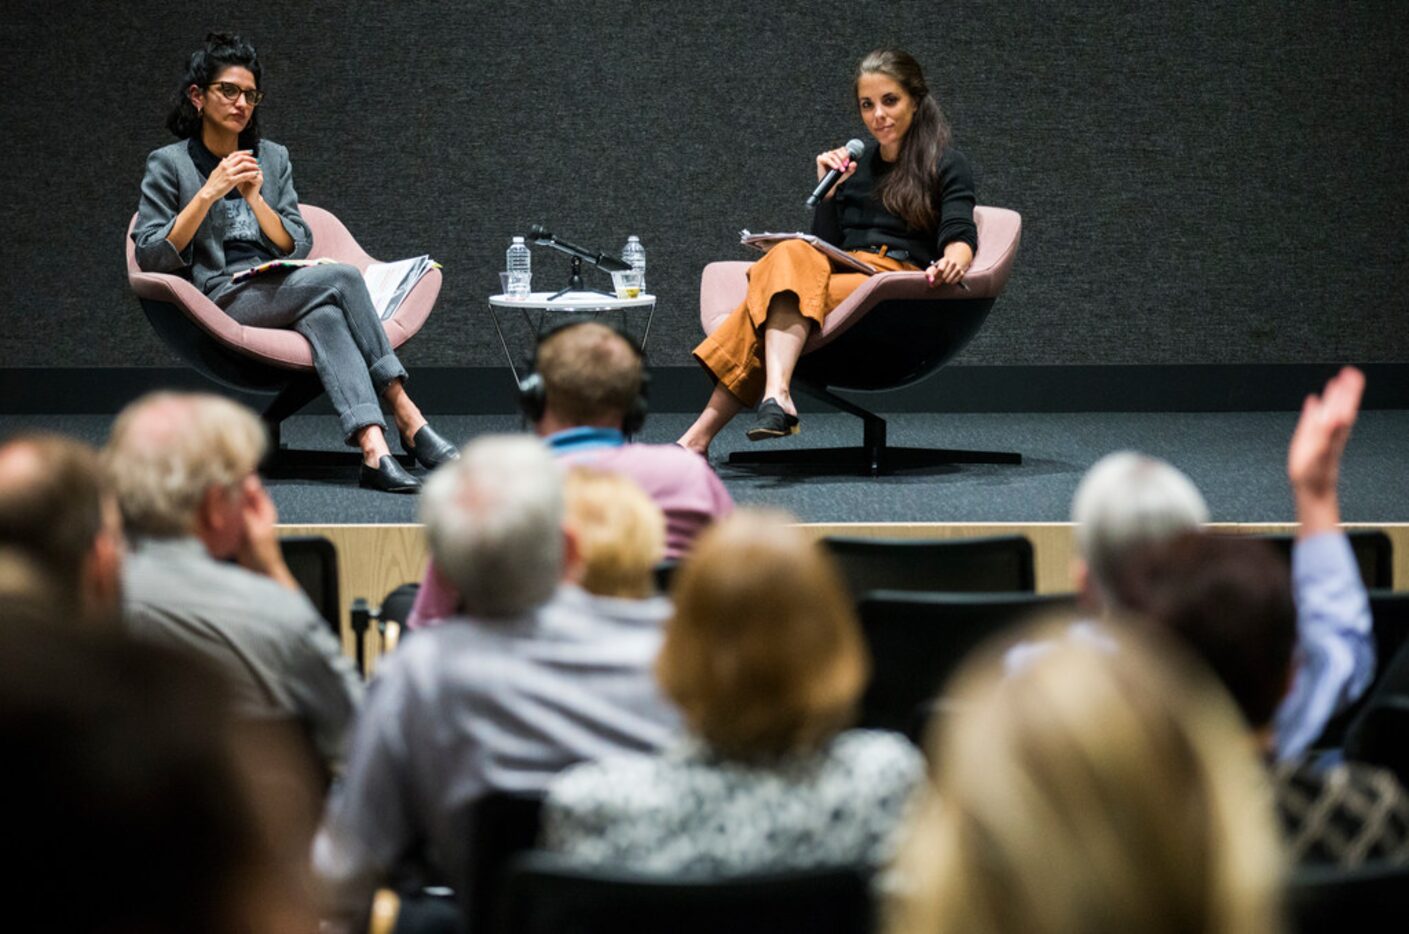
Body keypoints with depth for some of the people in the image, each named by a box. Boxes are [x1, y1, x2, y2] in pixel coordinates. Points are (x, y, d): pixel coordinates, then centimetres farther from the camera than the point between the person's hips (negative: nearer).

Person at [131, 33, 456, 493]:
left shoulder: (273, 158, 19)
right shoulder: (169, 164, 6)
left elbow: (299, 246, 13)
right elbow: (151, 257, -4)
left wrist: (256, 199, -5)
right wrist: (208, 194, -12)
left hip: (280, 290, 4)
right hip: (222, 298, -4)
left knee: (325, 314, -35)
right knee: (342, 277, -29)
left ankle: (373, 450, -50)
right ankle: (409, 421, -34)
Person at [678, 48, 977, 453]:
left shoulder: (947, 165, 10)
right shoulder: (856, 166, 25)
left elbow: (960, 234, -6)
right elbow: (826, 245, 22)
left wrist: (954, 261, -29)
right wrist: (828, 192, 7)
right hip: (845, 273, 5)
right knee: (793, 255, -30)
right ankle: (776, 397, -50)